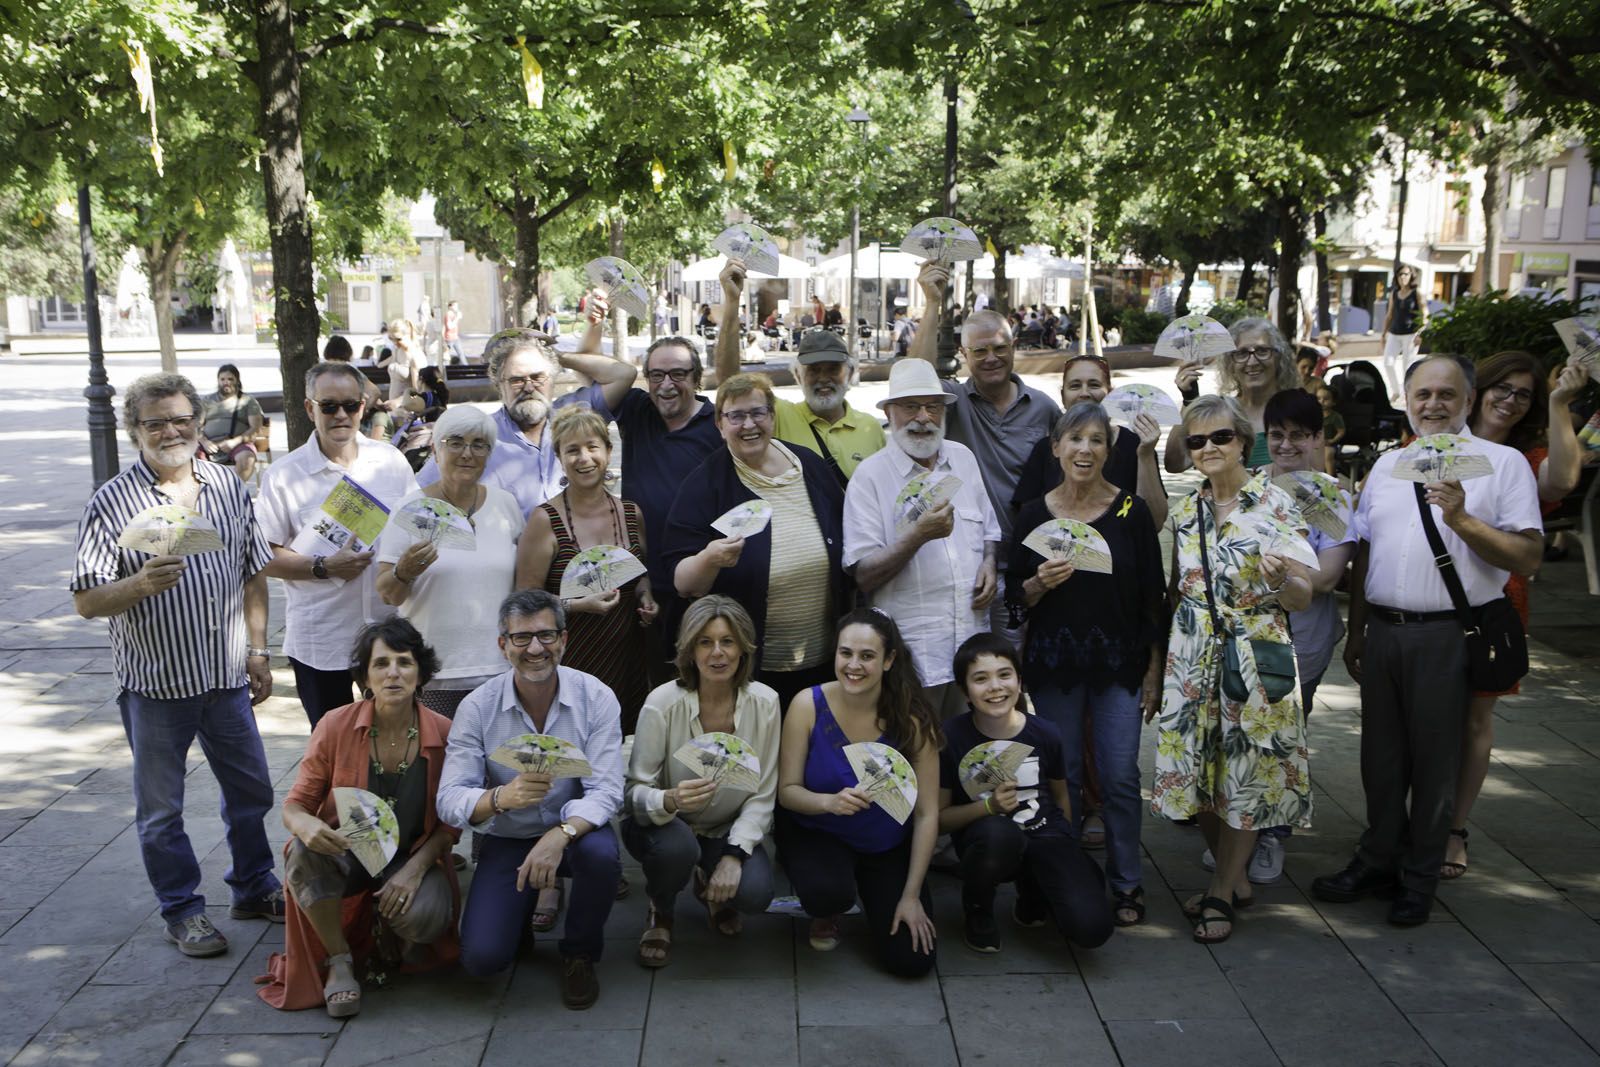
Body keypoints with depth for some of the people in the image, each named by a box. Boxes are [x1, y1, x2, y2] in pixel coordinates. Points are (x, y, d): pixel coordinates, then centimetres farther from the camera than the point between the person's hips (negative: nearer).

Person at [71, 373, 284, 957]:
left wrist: (257, 650, 8)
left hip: (227, 675, 4)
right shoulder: (110, 503, -11)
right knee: (160, 808, 9)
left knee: (250, 789, 16)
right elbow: (86, 602, -12)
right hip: (156, 683, -4)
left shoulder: (228, 487, 4)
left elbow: (254, 575, 12)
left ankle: (254, 887, 35)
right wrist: (139, 585, -31)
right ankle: (182, 907, 26)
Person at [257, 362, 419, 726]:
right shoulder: (283, 476, -4)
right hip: (320, 639, -2)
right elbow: (266, 558, -5)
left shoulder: (392, 461, 5)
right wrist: (324, 567, -18)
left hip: (390, 629, 2)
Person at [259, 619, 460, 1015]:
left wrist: (415, 869, -20)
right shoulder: (336, 726, -13)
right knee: (304, 852, -34)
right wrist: (305, 825, -34)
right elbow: (294, 805, -9)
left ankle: (387, 932, 10)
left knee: (426, 915, -31)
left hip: (412, 859, 0)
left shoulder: (443, 734, -12)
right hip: (346, 852, 0)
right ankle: (339, 960, -11)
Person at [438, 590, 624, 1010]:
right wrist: (501, 798, -40)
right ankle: (528, 904, 19)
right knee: (481, 958, -18)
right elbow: (448, 801, -18)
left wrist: (561, 834, -40)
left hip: (575, 831, 0)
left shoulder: (595, 698, -14)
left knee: (600, 853, -35)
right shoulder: (477, 707, -13)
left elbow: (605, 792, -20)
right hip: (508, 839, 0)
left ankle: (580, 954, -3)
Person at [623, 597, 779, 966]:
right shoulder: (663, 703, -21)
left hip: (730, 829, 2)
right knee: (677, 847, -36)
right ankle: (659, 913, 1)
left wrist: (735, 854, -23)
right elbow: (634, 791, -21)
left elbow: (763, 794, -10)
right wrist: (670, 800, -44)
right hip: (666, 825, -2)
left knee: (754, 892, -26)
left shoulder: (764, 702, -14)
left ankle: (710, 886, 14)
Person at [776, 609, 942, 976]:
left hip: (887, 845, 2)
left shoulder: (911, 719, -17)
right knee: (827, 892, -36)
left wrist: (911, 895, -10)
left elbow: (927, 813, -12)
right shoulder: (808, 705, -18)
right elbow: (787, 791, -12)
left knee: (911, 960, -9)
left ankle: (876, 900, 26)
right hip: (818, 834, -1)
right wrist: (830, 801, -35)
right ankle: (827, 913, 6)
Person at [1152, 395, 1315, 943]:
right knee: (1197, 770, 7)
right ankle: (1234, 878, 27)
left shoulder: (1276, 504, -6)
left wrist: (1281, 579, -28)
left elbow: (1303, 598, -7)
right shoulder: (1185, 510, 9)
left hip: (1255, 655, -4)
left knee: (1246, 772, 1)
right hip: (1192, 658, 5)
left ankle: (1221, 893, 16)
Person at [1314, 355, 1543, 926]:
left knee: (1435, 760, 5)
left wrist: (1462, 520, -22)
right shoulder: (1387, 464, 14)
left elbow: (1529, 557, -9)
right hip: (1383, 630, 5)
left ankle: (1420, 878, 20)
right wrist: (1355, 632, 16)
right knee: (1381, 755, 13)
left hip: (1447, 636, -5)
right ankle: (1378, 861, 29)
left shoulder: (1503, 463, -2)